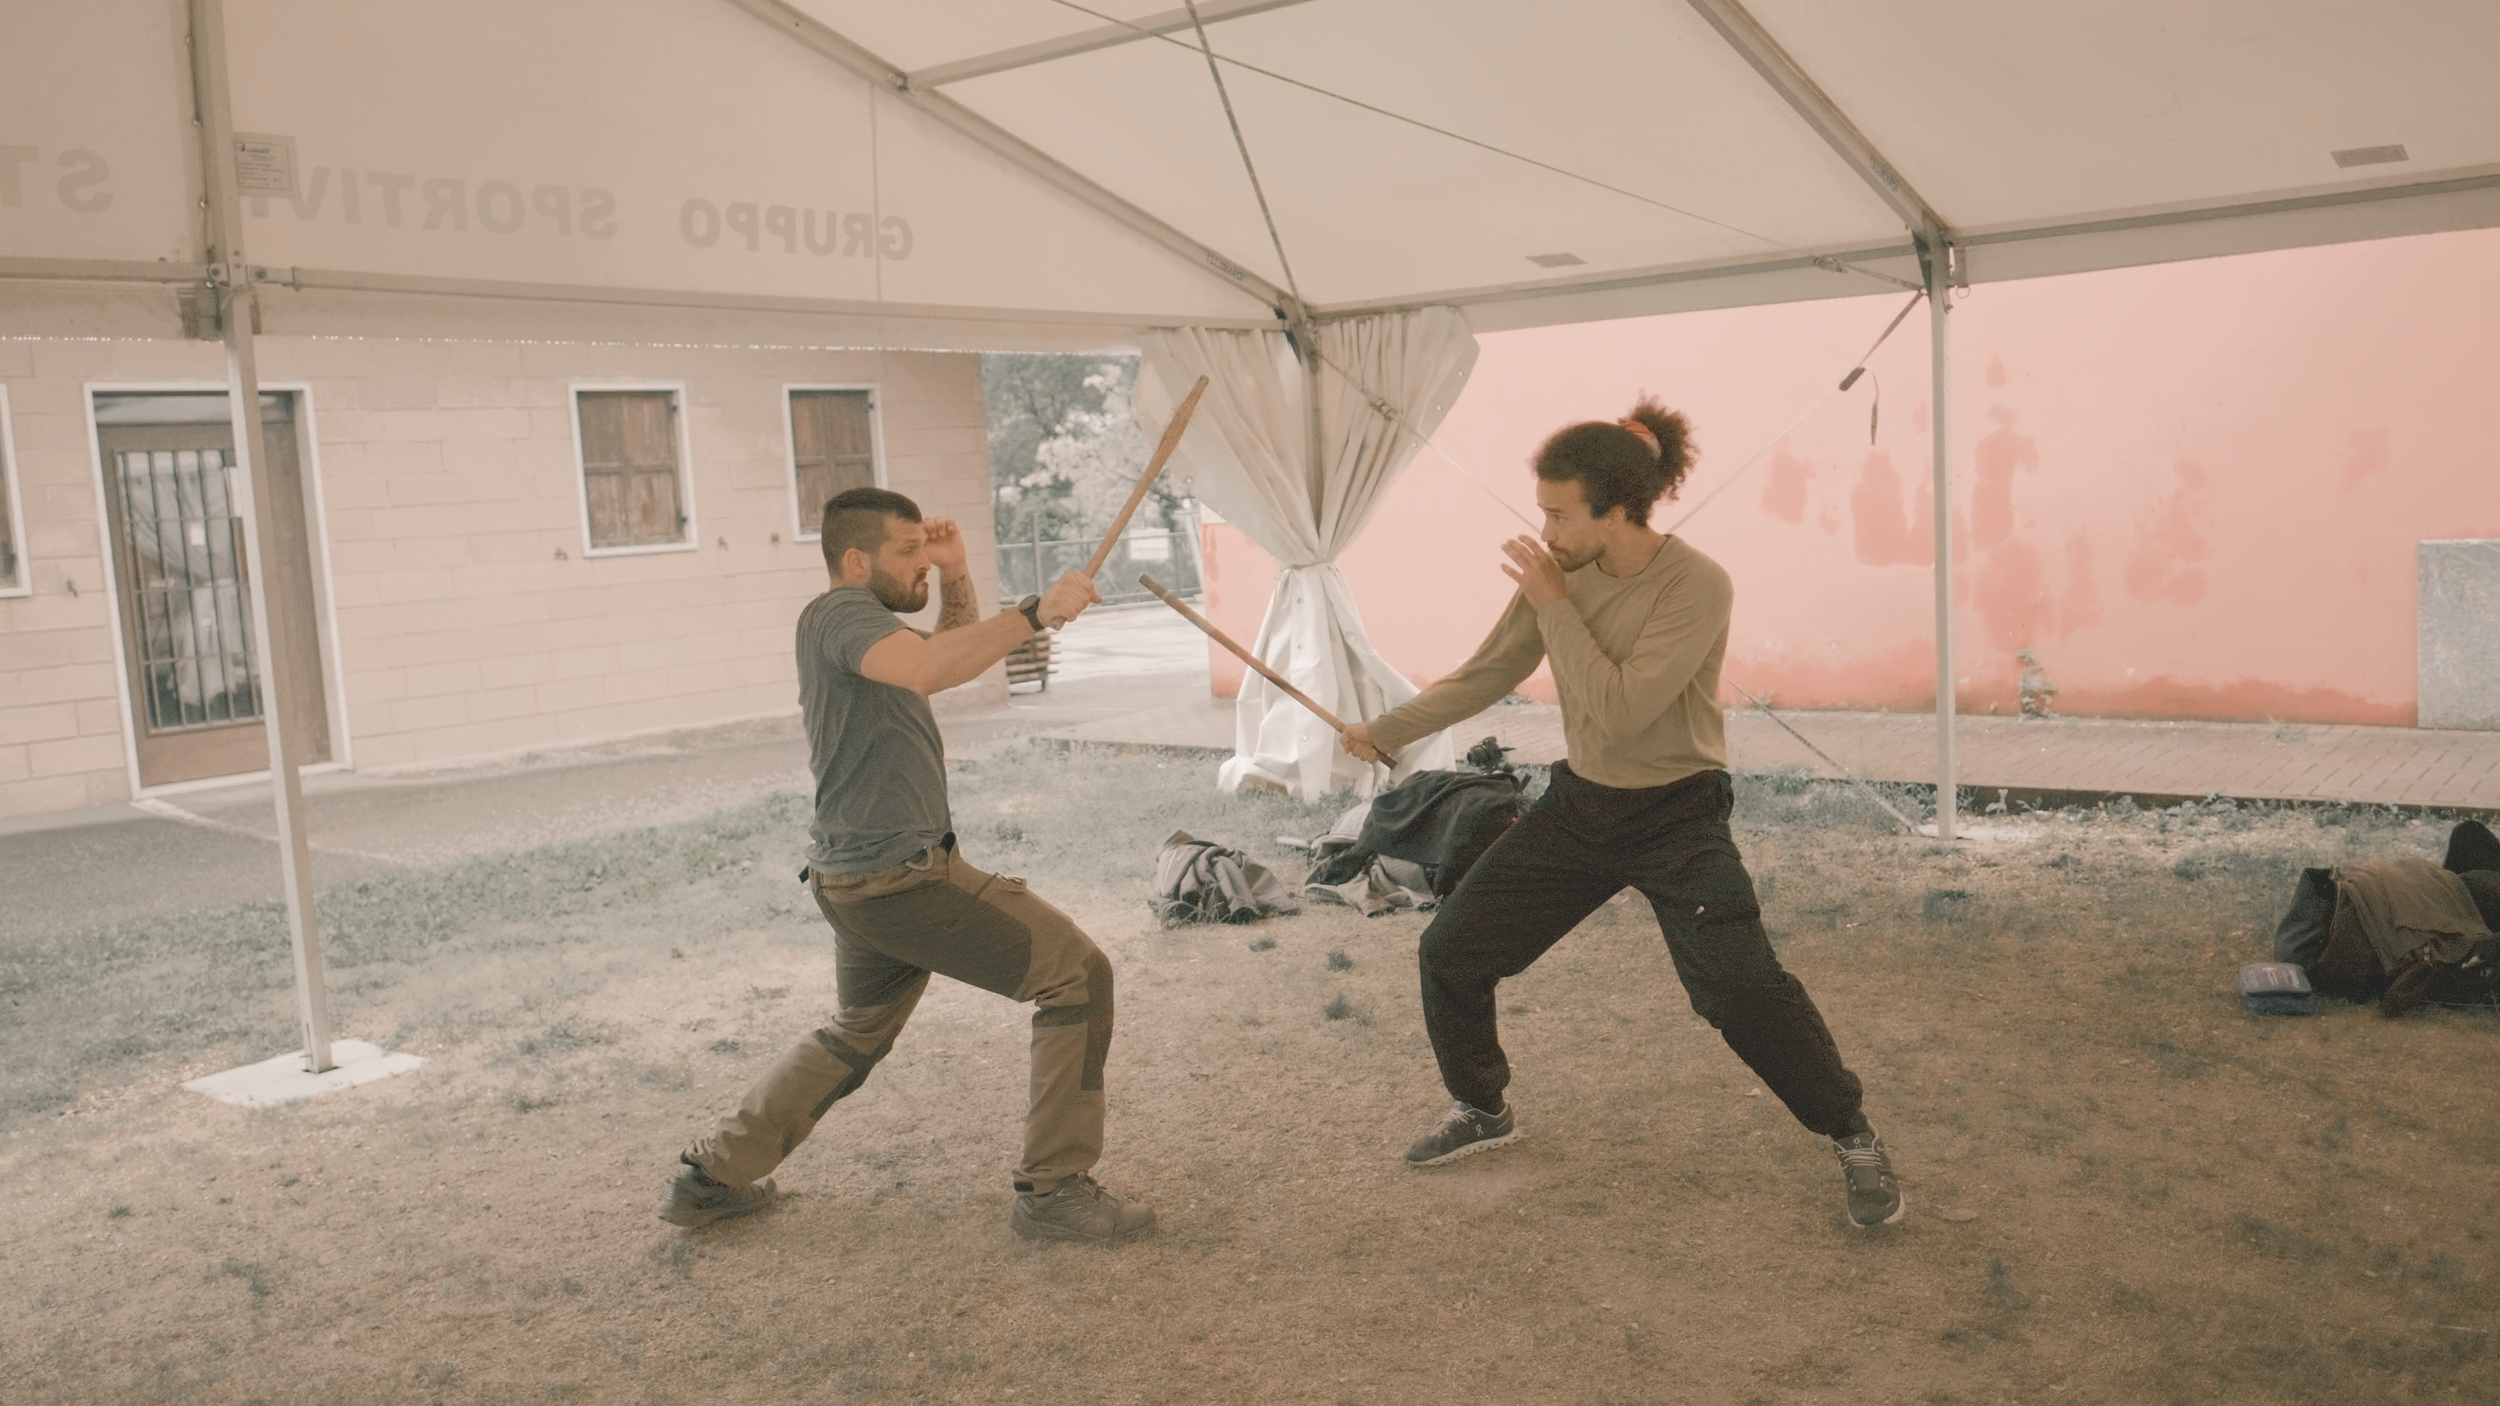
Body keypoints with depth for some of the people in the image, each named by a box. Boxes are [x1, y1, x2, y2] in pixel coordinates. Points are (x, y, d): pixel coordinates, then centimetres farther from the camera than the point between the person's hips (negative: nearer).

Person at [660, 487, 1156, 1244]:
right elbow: (930, 670, -35)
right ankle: (1055, 1190, -1)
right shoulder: (840, 613, -14)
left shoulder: (850, 621, 17)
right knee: (1078, 974, -5)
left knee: (856, 1034, 30)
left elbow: (957, 649, 29)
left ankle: (713, 1177, 33)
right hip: (904, 876, -11)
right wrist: (1036, 611, -32)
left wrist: (956, 577, 11)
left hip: (861, 877, 11)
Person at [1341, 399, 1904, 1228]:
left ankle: (1854, 1140, 10)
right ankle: (1482, 1111, 29)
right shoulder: (1561, 572, -6)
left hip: (1677, 818, -5)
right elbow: (1486, 675, 5)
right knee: (1451, 951, 4)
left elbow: (1618, 712, -30)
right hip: (1580, 806, 6)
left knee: (1741, 991, -16)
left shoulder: (1696, 586, -22)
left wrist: (1553, 606, -27)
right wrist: (1387, 732, 1)